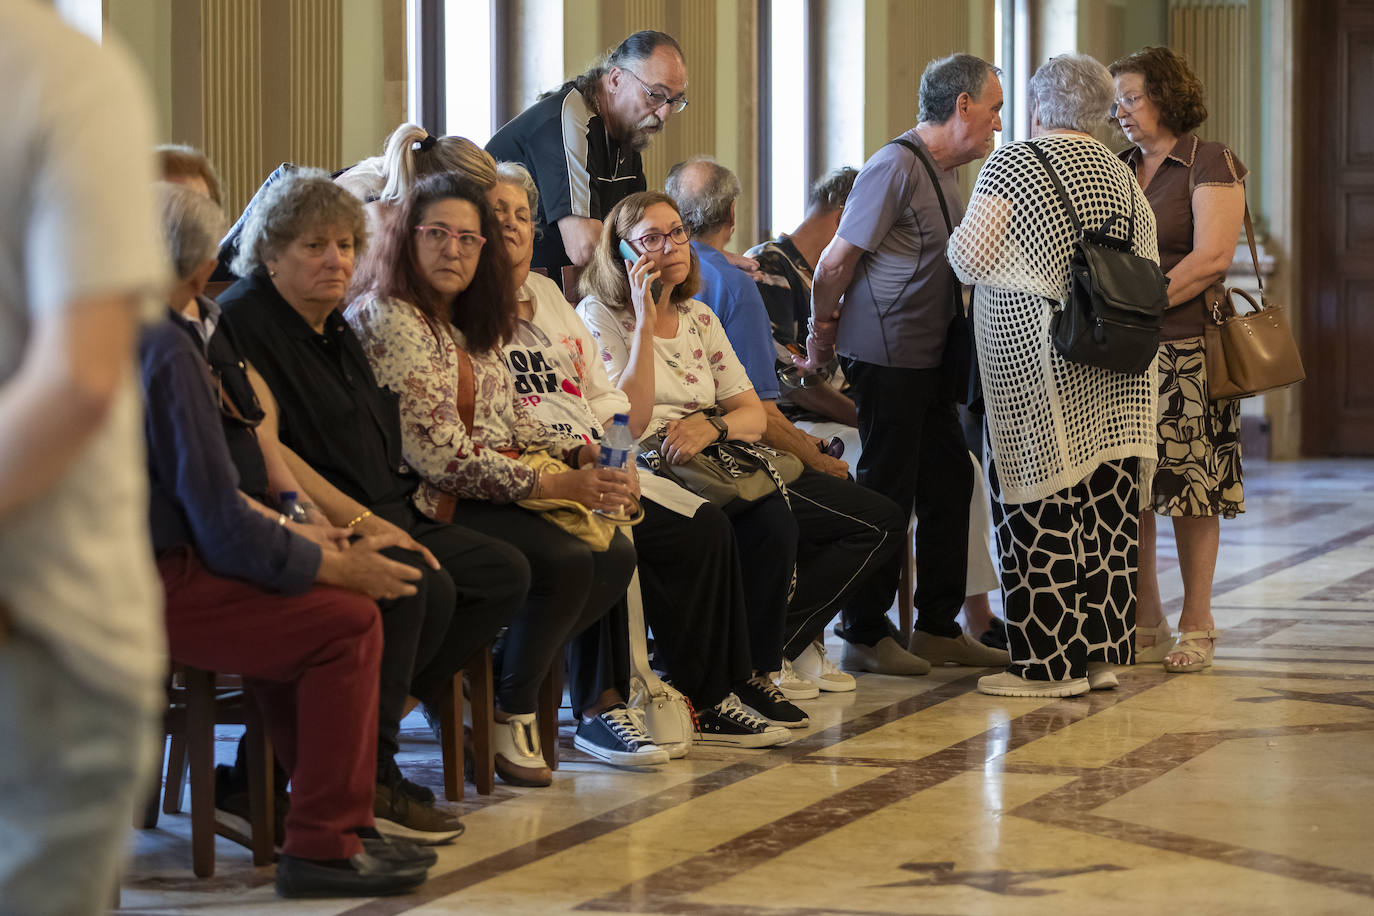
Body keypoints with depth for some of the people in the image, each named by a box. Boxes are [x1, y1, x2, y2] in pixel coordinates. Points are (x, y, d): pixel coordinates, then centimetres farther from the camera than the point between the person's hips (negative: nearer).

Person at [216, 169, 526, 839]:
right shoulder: (243, 320, -9)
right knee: (422, 586, -31)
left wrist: (394, 517, 10)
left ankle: (378, 710, -4)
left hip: (377, 518, 10)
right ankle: (365, 772, -21)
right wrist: (360, 520, -22)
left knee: (503, 574, -3)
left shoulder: (332, 326, 21)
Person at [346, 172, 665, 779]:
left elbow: (511, 421, 21)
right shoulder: (388, 319, -12)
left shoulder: (472, 325, 18)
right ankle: (509, 717, -8)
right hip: (433, 504, -9)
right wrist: (552, 485, -20)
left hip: (496, 490, 9)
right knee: (567, 562, -24)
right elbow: (434, 452, -18)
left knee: (615, 553, -8)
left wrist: (579, 454, 0)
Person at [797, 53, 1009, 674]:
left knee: (948, 484, 11)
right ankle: (864, 639, 5)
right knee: (887, 495, -4)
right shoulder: (896, 167, -15)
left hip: (929, 360, 9)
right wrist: (822, 339, -5)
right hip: (886, 359, -9)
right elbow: (837, 261, -15)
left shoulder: (943, 175, 15)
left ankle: (939, 629, 19)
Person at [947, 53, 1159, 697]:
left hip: (1036, 363, -6)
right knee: (1107, 509, 9)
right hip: (1110, 380, 6)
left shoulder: (1011, 164, -8)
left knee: (1041, 507, -2)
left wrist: (959, 237, 11)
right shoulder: (1121, 175, 11)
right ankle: (1102, 652, 14)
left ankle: (1050, 664, 0)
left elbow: (970, 259, -10)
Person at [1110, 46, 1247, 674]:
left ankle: (1196, 624, 4)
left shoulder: (1210, 164, -2)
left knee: (1190, 487, -4)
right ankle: (1145, 623, 9)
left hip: (1185, 346, -5)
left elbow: (1211, 258, -12)